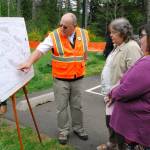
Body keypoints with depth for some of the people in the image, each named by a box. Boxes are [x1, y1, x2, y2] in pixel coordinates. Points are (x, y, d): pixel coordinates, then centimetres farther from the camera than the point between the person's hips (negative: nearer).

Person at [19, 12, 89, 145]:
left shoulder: (84, 34, -2)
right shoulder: (54, 36, -13)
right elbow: (40, 50, -21)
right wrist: (29, 62, -34)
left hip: (78, 79, 3)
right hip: (61, 79, -2)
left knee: (77, 106, 15)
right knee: (62, 107, 7)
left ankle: (78, 128, 34)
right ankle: (63, 131, 25)